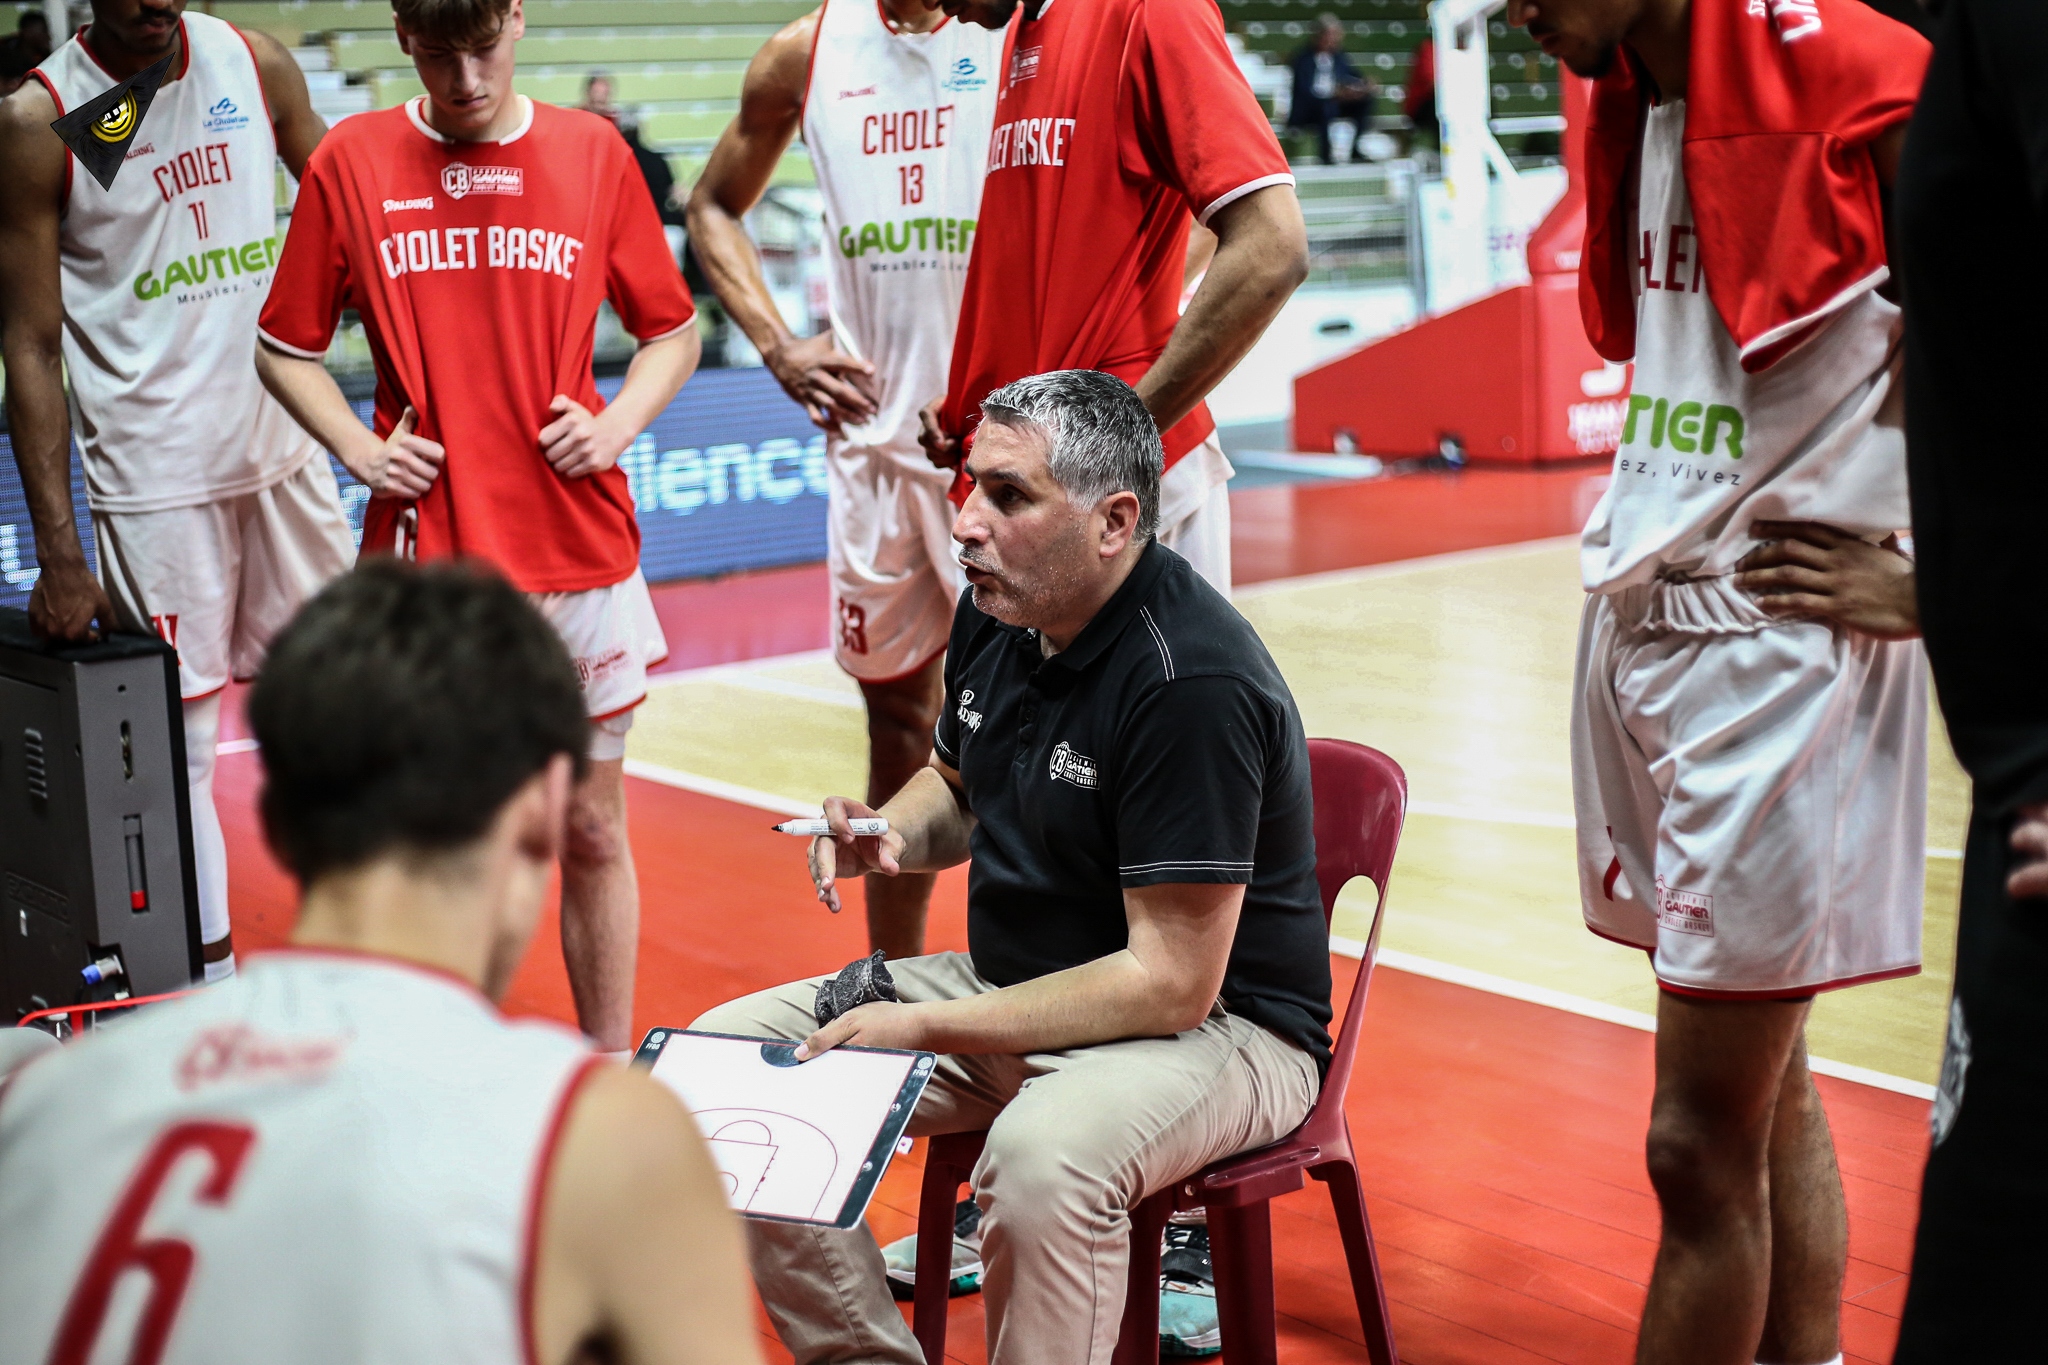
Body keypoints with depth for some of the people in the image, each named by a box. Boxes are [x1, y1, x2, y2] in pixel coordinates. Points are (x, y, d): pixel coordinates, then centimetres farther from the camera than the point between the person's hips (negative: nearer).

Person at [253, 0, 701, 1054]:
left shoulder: (594, 153, 3)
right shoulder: (350, 162, 2)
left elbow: (671, 333, 12)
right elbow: (286, 347, 10)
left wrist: (614, 425, -5)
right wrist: (360, 449, -5)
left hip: (578, 553, 1)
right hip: (420, 556, 0)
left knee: (591, 831, 9)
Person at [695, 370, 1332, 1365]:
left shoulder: (1194, 680, -26)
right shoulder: (997, 613, 0)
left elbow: (1173, 982, -26)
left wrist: (927, 1029, -24)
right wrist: (891, 834, -4)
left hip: (1216, 1021, -8)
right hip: (1010, 984, 9)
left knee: (1043, 1158, -40)